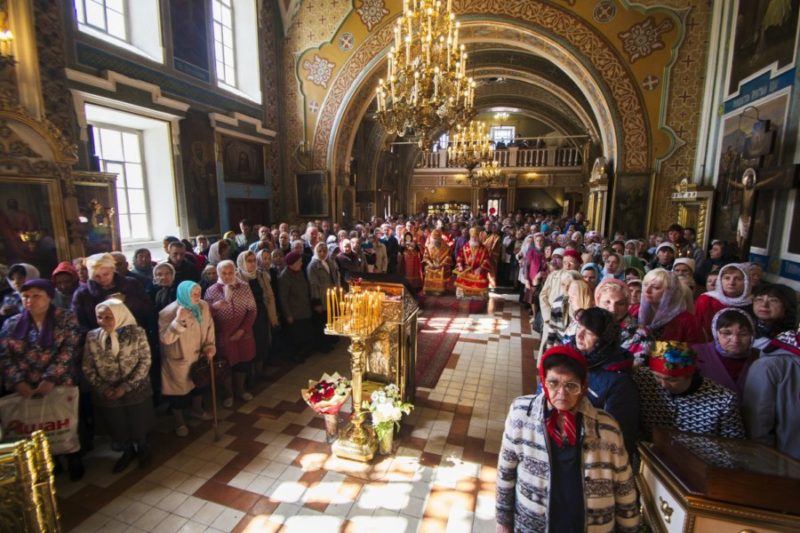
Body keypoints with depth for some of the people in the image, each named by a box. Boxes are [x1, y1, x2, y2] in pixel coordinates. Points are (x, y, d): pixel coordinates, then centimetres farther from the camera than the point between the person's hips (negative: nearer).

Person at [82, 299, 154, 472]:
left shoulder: (136, 333, -14)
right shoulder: (92, 337, -6)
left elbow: (145, 361, -13)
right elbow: (87, 367, -2)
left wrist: (126, 386, -17)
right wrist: (103, 388, -12)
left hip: (137, 391, -2)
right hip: (107, 395, 3)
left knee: (139, 425, 13)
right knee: (118, 428, 19)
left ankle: (143, 448, 44)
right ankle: (127, 451, 48)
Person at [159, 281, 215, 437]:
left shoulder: (203, 307, -11)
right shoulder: (168, 313, -25)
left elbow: (209, 327, -1)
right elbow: (165, 339, -30)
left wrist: (210, 346, -10)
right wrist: (178, 321, -43)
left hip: (197, 356, 5)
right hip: (177, 360, -5)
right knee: (179, 390, 13)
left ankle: (196, 409, 52)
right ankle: (180, 422, 37)